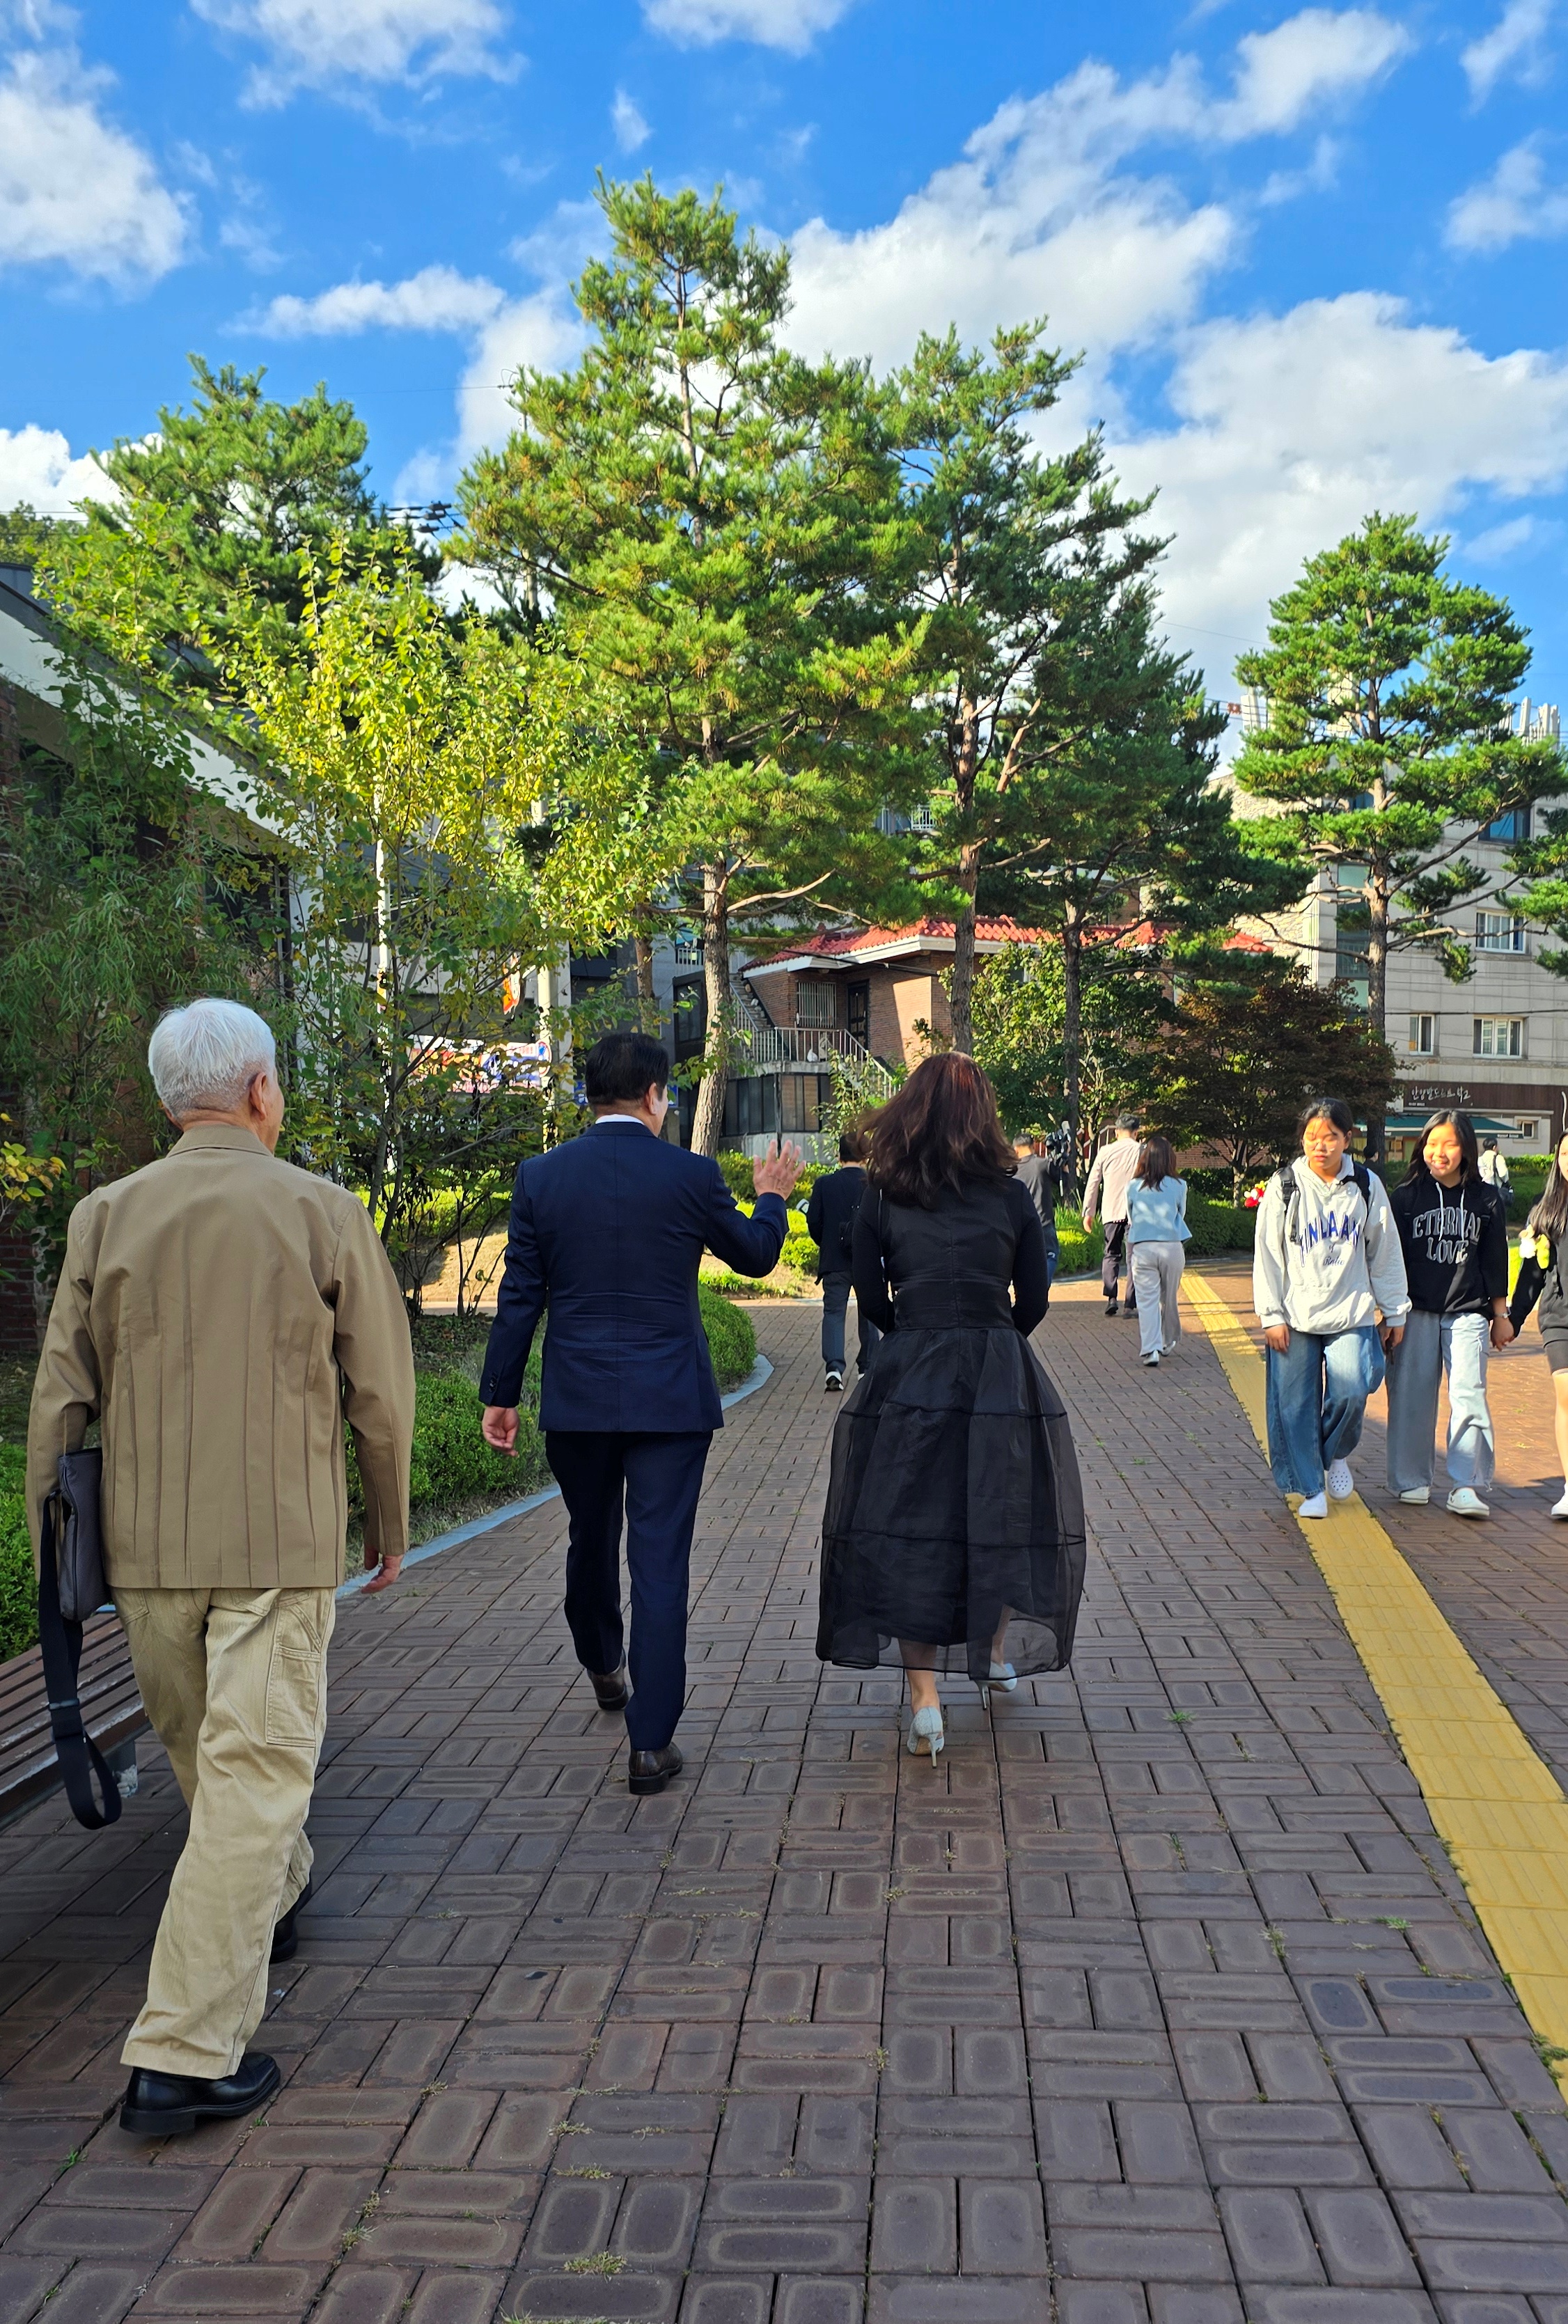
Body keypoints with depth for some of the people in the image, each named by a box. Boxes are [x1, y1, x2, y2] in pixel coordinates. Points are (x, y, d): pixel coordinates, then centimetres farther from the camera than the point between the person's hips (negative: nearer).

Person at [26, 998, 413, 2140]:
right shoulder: (322, 1211, -6)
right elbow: (379, 1391, -3)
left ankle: (273, 1896, 47)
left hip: (145, 1543, 4)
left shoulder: (105, 1215, 0)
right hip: (282, 1541, -4)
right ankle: (188, 2056, 0)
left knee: (205, 1752, 22)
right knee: (254, 1772, 0)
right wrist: (390, 1521, 11)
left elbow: (62, 1397, 2)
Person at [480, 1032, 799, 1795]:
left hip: (575, 1401, 3)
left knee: (591, 1540, 23)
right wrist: (771, 1196, 27)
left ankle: (603, 1668, 47)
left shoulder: (541, 1176, -4)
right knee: (659, 1562, 2)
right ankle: (650, 1742, 4)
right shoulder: (692, 1175, -9)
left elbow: (520, 1295, -1)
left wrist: (500, 1394, 8)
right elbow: (755, 1254, 7)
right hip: (669, 1401, -2)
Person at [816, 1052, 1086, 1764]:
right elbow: (1034, 1300, 2)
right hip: (1001, 1379, 1)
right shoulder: (1010, 1195, -2)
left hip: (907, 1378, -1)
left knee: (907, 1530, 5)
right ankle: (996, 1653, 37)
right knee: (1000, 1515, 20)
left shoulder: (880, 1196, -3)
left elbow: (871, 1298, 2)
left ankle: (925, 1703, 2)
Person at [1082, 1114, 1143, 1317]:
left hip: (1111, 1211, 2)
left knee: (1111, 1255, 13)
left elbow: (1093, 1183, 7)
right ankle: (1131, 1305, -1)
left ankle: (1110, 1298, -5)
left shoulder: (1105, 1152, 4)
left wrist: (1088, 1212, 13)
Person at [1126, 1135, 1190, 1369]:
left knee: (1147, 1300, -1)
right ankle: (1168, 1343, 31)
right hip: (1172, 1247, 1)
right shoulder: (1179, 1186, 0)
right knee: (1169, 1299, 15)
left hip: (1142, 1249, -1)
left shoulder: (1133, 1187, 2)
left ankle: (1151, 1349, -11)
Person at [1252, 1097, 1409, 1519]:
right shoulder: (1284, 1186, -1)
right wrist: (1271, 1316, -3)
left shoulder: (1366, 1186, 4)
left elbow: (1386, 1252, 10)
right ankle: (1311, 1488, 15)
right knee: (1295, 1405, -1)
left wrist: (1394, 1311, 11)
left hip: (1352, 1314, 0)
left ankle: (1336, 1454, 17)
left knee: (1351, 1393, -15)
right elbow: (1267, 1255, 1)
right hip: (1295, 1317, 0)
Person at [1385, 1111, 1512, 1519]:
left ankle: (1467, 1487, -6)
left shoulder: (1486, 1199, 6)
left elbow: (1495, 1261, 12)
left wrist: (1500, 1315, 12)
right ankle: (1412, 1480, 16)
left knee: (1469, 1395, -9)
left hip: (1468, 1313, 0)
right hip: (1416, 1312, 0)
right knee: (1412, 1396, 2)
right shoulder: (1405, 1196, 3)